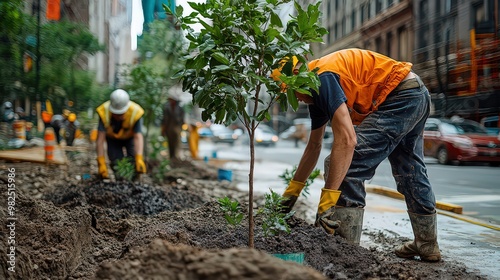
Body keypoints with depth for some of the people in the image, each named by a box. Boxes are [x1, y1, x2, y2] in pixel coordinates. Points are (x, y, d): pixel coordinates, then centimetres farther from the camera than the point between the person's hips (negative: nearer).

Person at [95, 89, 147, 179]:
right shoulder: (104, 111, -36)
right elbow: (100, 138, -36)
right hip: (112, 139, 1)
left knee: (133, 161, -20)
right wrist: (101, 163, -41)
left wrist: (139, 158, -56)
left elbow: (138, 136, -41)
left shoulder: (136, 112, -38)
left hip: (130, 137, -1)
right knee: (116, 163, -10)